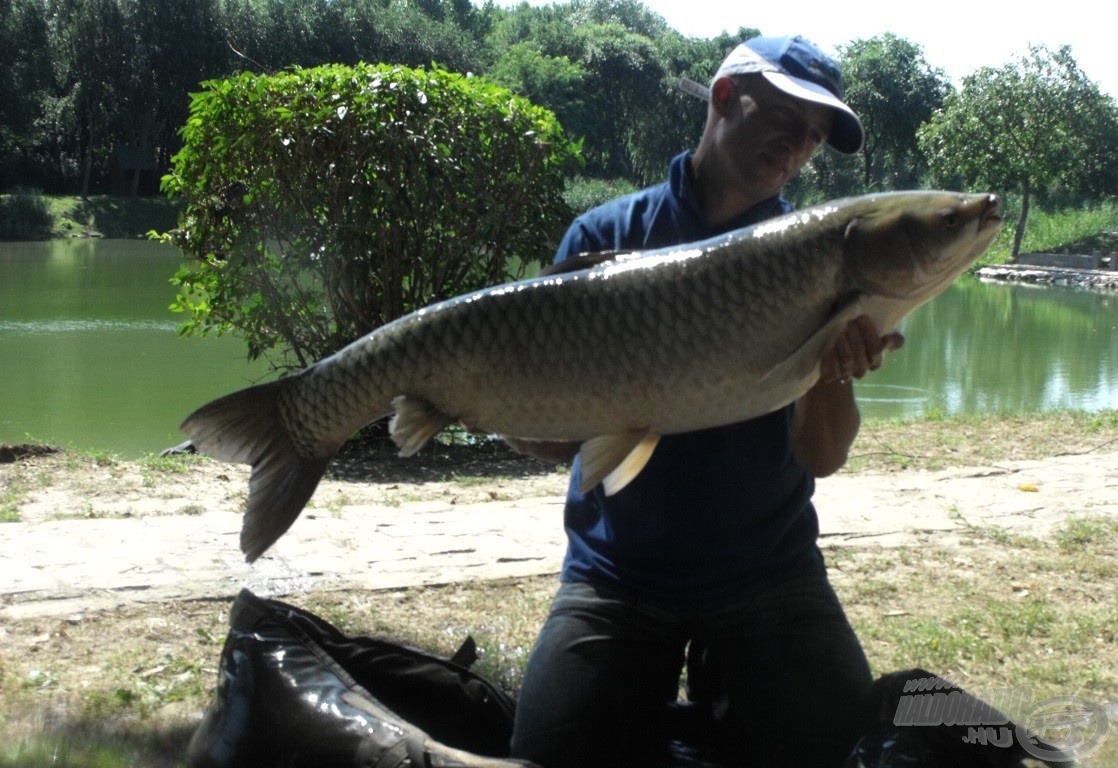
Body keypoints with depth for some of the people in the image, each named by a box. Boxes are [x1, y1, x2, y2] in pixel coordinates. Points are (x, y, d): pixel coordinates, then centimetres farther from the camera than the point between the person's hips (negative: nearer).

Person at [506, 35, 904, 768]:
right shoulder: (606, 236, 0)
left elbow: (822, 456, -7)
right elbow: (557, 436, -2)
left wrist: (833, 373, -28)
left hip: (767, 570, 1)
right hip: (617, 573, 0)